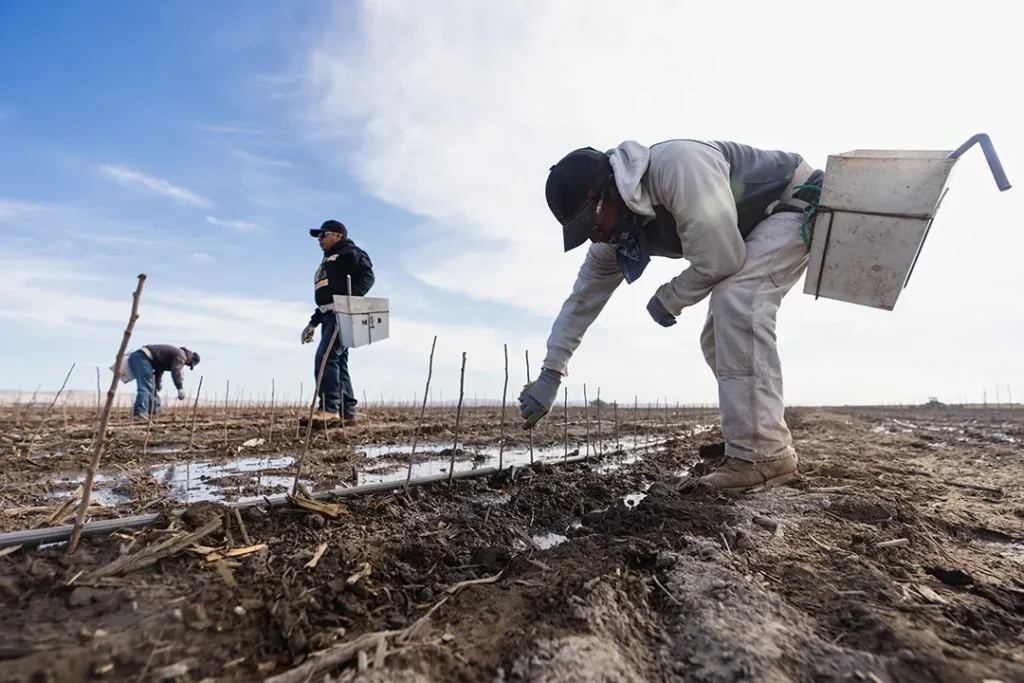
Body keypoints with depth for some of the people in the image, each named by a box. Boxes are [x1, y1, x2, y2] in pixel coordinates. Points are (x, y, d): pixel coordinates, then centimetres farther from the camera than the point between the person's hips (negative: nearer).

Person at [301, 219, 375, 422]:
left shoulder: (349, 253, 3)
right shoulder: (326, 263, 31)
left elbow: (367, 276, -14)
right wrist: (313, 323, 26)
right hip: (329, 315, 10)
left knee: (325, 357, -19)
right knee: (338, 362, 5)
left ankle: (329, 407, -18)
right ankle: (347, 411, 8)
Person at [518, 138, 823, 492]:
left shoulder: (676, 165, -36)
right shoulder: (616, 229, -8)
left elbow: (719, 259, -36)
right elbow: (583, 297, -3)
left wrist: (667, 300, -16)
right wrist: (550, 373, -4)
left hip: (798, 204, -8)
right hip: (749, 231, 8)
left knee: (736, 300, -30)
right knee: (718, 339, 2)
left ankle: (763, 454, -23)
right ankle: (764, 444, 13)